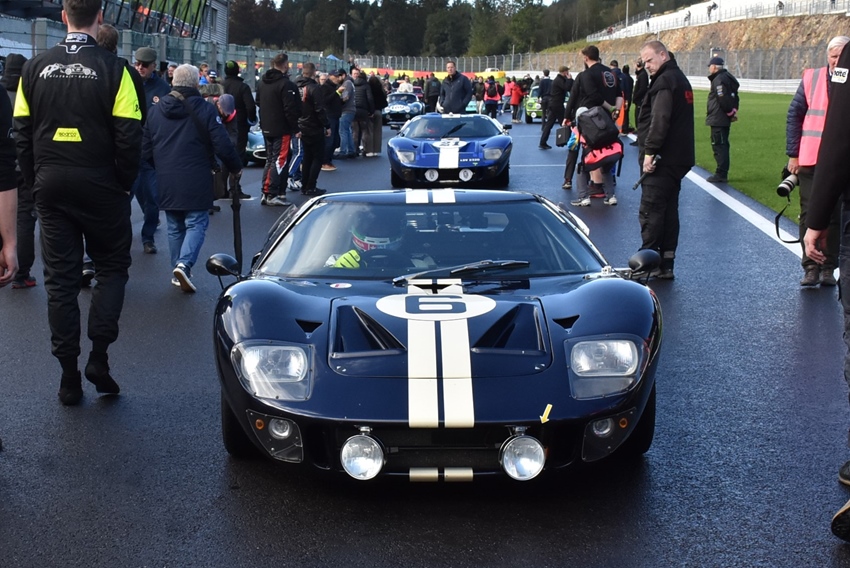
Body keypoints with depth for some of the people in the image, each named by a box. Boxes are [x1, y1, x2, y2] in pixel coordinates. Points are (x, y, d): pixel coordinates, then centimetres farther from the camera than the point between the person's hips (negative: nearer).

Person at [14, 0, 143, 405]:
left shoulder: (35, 69, 1)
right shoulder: (113, 69, -10)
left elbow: (22, 133, 5)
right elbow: (129, 137, -11)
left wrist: (36, 182, 13)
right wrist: (124, 185, 2)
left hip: (51, 187, 3)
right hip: (99, 187, -3)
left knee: (60, 278, 8)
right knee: (112, 266, 14)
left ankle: (69, 378, 10)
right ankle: (98, 356, 1)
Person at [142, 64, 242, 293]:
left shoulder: (156, 110, 7)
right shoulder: (204, 110, -7)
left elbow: (146, 150, 10)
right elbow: (222, 146, -11)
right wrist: (235, 168, 6)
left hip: (166, 182, 4)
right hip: (195, 182, -4)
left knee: (174, 228, 14)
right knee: (196, 224, 1)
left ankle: (178, 273, 17)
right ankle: (184, 264, -20)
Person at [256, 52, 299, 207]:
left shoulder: (263, 83, 11)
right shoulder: (286, 84, -16)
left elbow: (258, 103, 20)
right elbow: (290, 109, -20)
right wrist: (295, 128, -15)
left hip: (267, 128, 8)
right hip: (282, 129, -8)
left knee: (270, 160, 16)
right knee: (280, 161, -6)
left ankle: (266, 193, 16)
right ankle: (272, 195, -11)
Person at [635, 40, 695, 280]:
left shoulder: (665, 81, -14)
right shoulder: (679, 78, 19)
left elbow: (660, 120, -24)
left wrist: (650, 151, -24)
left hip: (662, 159, -10)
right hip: (678, 158, 10)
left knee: (650, 211, -6)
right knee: (669, 210, 12)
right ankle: (666, 264, 15)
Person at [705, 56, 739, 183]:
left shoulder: (719, 80, -16)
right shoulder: (727, 78, 17)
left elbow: (723, 99, -21)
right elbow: (734, 96, 18)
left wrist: (731, 112, -10)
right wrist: (733, 110, 9)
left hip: (718, 119, -11)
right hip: (723, 119, 11)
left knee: (719, 146, -8)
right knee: (722, 145, 15)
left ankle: (721, 174, -7)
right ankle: (722, 173, 21)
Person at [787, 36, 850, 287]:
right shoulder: (811, 78, 1)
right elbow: (794, 115, 4)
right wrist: (793, 154, 0)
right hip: (811, 161, 0)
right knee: (810, 213, 3)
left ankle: (829, 268, 13)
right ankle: (811, 267, 10)